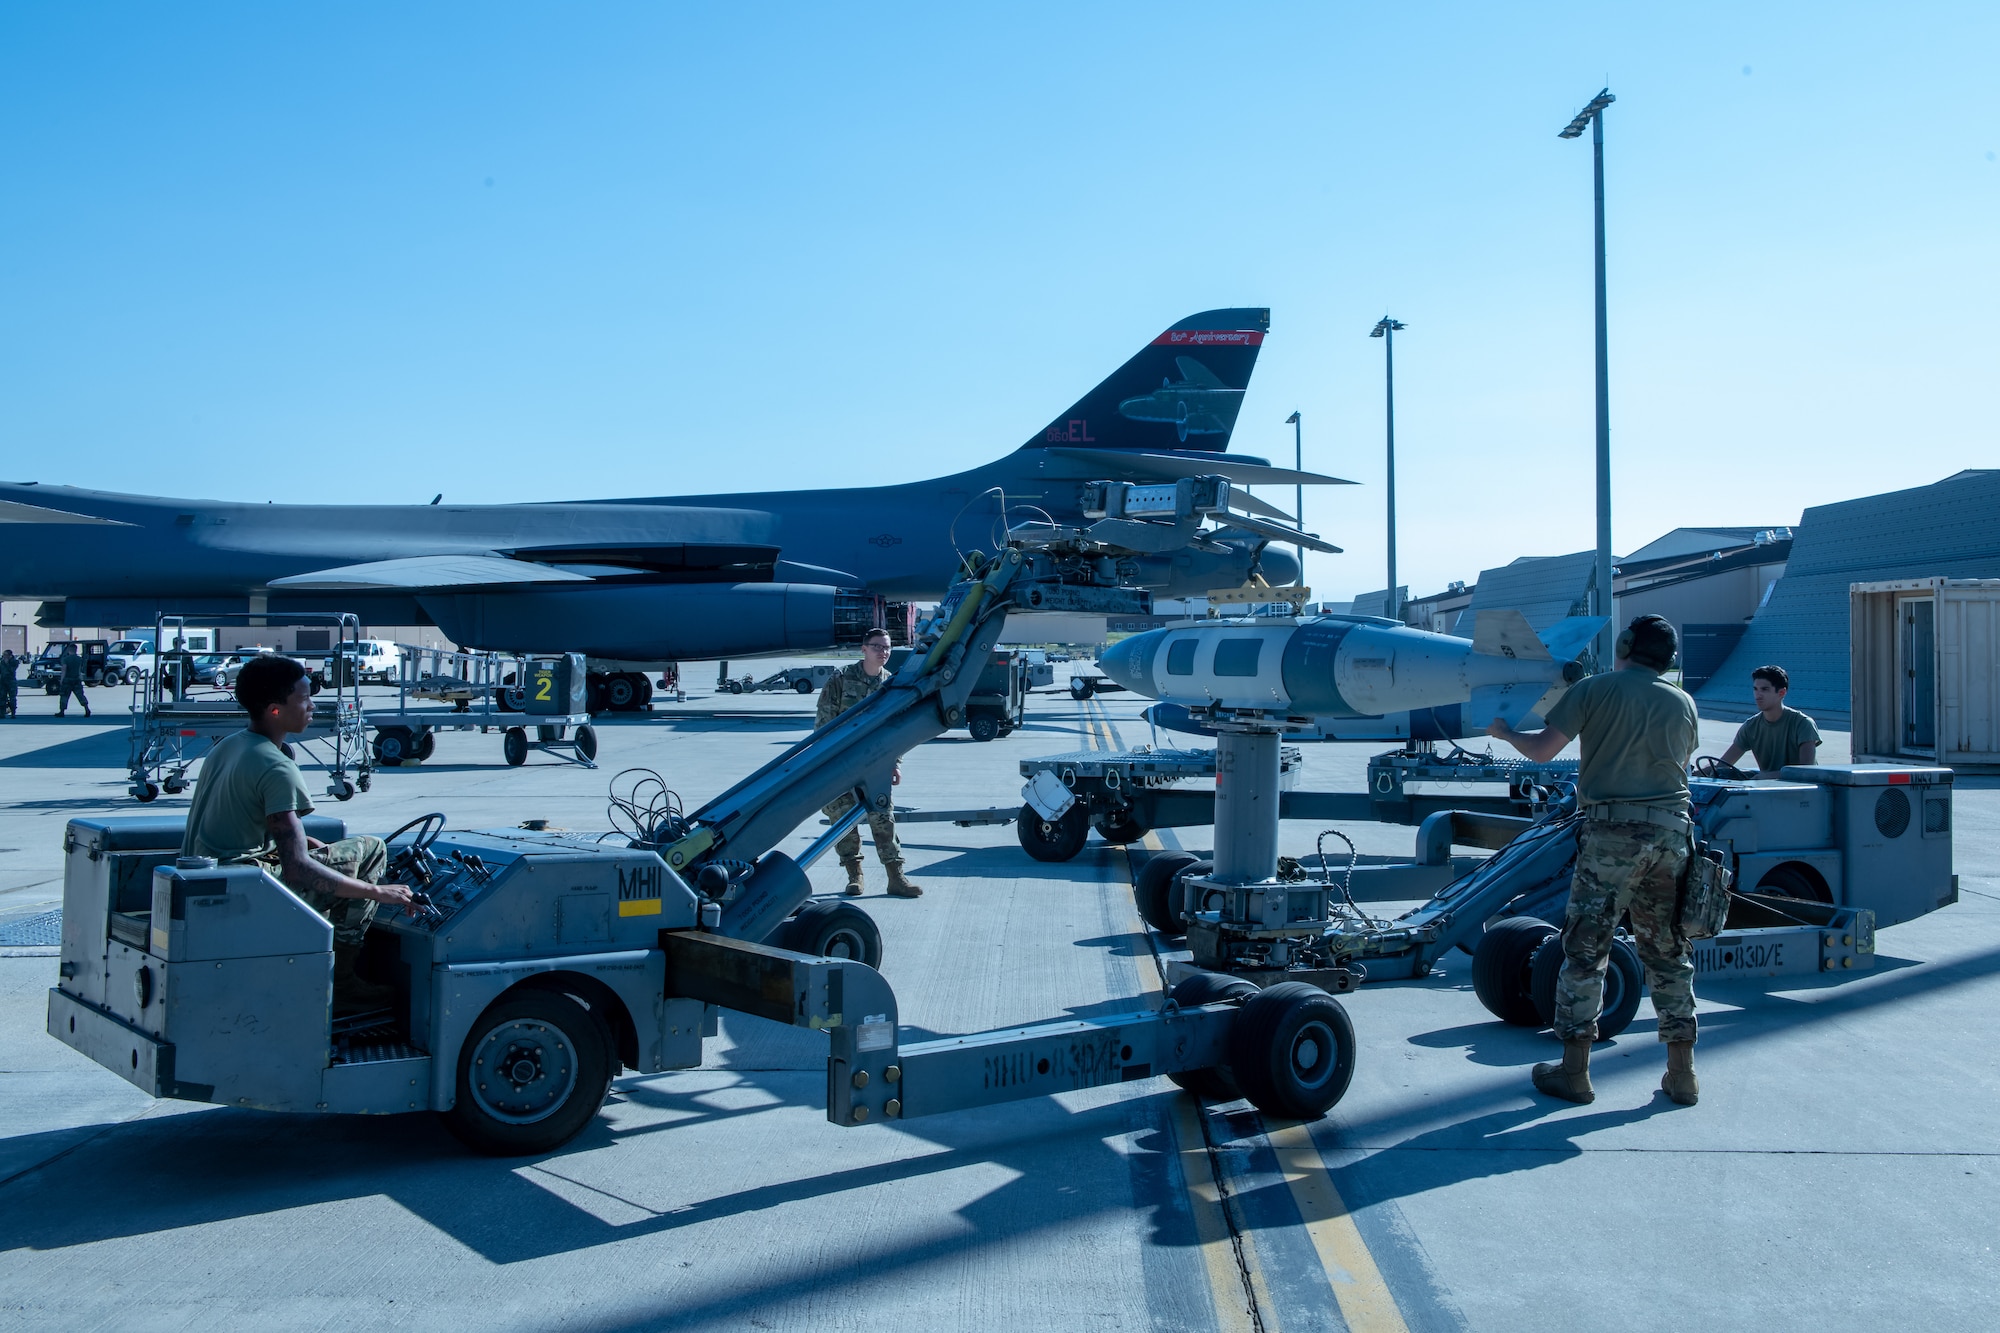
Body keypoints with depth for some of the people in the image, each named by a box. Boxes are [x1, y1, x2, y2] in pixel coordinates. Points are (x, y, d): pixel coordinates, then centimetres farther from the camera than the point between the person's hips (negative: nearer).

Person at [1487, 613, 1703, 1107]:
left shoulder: (1595, 689, 0)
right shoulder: (1683, 702, 13)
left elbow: (1543, 749, -6)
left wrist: (1504, 732, 13)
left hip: (1611, 831, -4)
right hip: (1671, 829, 4)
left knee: (1585, 950, 2)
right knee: (1668, 951, 12)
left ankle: (1574, 1071, 5)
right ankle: (1682, 1073, 15)